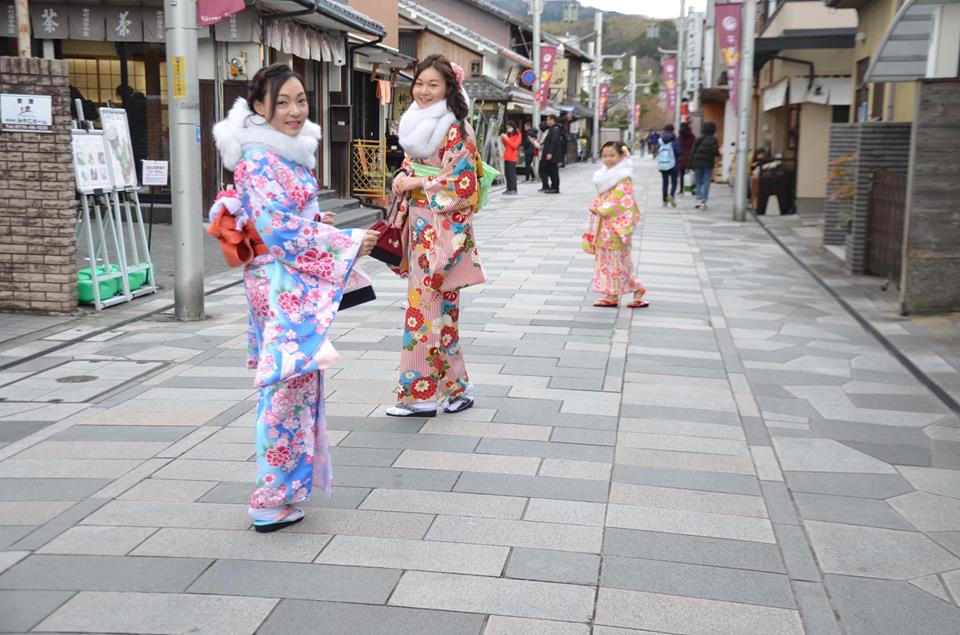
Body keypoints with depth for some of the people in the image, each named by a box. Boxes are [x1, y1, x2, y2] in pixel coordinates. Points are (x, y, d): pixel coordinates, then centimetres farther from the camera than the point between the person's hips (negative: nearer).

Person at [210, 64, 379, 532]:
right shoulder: (260, 157, -17)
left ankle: (284, 484, 31)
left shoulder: (288, 151, 13)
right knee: (290, 384, -5)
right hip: (282, 285, -10)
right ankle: (274, 501, 4)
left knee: (290, 383, 17)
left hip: (294, 282, 10)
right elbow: (280, 230, -21)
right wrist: (350, 242, -17)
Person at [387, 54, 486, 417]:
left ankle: (422, 393, 2)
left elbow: (463, 184, -16)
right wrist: (402, 178, 1)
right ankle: (455, 385, 19)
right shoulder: (415, 123, 13)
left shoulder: (454, 129, -12)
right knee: (439, 305, 10)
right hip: (418, 225, 8)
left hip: (440, 227, -8)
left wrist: (418, 183, -12)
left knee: (426, 305, -6)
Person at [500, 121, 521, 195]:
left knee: (512, 173, -10)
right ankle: (509, 188, 8)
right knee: (506, 173, 4)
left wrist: (507, 139, -17)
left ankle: (514, 189, -7)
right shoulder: (508, 135, 17)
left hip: (512, 157, -7)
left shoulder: (517, 135, -2)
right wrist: (503, 139, 6)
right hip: (506, 157, 7)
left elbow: (514, 145, -14)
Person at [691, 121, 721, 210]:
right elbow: (715, 152, -10)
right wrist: (718, 153, 13)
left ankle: (699, 200, 3)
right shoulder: (713, 140, -5)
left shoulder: (699, 139, 1)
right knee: (706, 182, 3)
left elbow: (692, 152, -1)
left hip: (697, 163, 2)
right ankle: (703, 201, -4)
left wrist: (691, 164, 3)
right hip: (708, 164, -2)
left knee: (698, 182, 11)